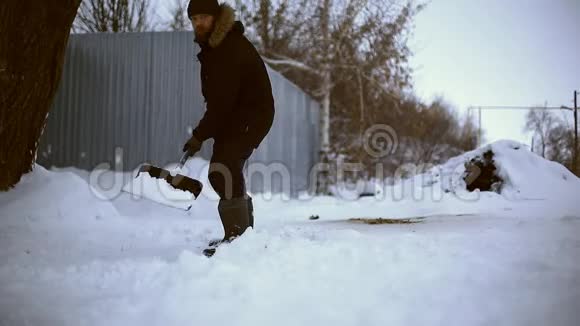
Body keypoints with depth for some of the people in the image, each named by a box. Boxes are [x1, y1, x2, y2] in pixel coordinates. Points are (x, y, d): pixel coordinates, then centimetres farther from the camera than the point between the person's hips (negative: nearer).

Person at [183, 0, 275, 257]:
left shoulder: (233, 49, -23)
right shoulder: (212, 46, 10)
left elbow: (222, 100, -27)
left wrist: (200, 135, -23)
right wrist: (206, 130, 8)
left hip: (250, 118, -10)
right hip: (231, 117, 10)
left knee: (223, 172, -21)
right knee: (228, 173, 16)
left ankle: (237, 237, -17)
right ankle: (244, 231, 30)